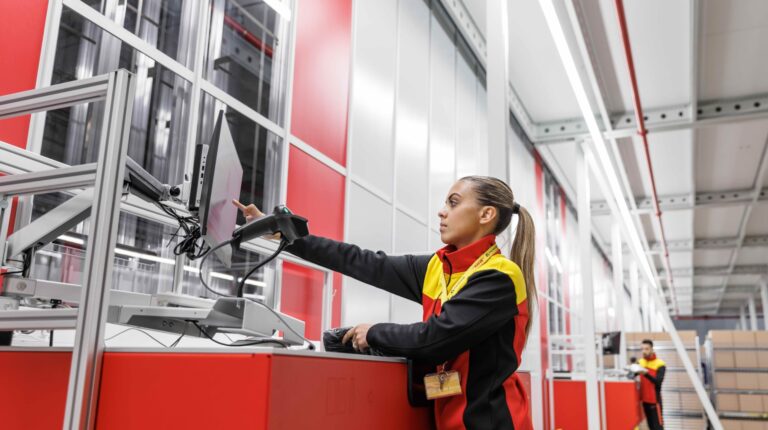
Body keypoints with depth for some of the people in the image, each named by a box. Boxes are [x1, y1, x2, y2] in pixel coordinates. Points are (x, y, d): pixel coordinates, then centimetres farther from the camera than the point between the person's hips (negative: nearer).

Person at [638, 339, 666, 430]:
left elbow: (658, 382, -22)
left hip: (655, 400, -5)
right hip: (645, 399, 5)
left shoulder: (660, 364, -10)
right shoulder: (640, 362, 6)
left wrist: (646, 373, -35)